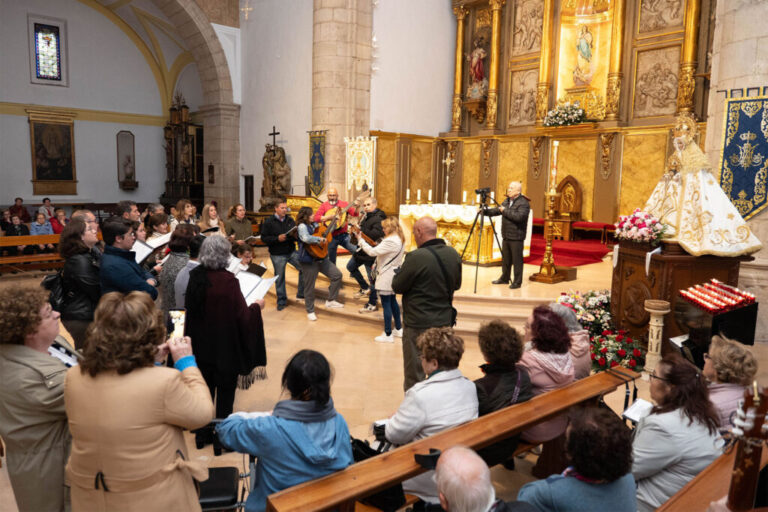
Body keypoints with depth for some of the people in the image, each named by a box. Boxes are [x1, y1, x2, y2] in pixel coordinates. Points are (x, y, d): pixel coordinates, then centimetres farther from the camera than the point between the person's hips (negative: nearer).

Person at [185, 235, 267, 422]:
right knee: (226, 392, 13)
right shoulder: (228, 281, -23)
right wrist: (256, 306, -1)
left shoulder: (195, 276, -6)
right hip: (226, 347, -5)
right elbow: (242, 316, -19)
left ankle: (202, 434, 30)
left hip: (201, 345, 5)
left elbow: (189, 307, 10)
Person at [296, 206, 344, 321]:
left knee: (337, 275, 5)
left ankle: (331, 300, 18)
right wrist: (319, 239, -25)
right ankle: (310, 311, 19)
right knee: (310, 287, 3)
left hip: (321, 258, 8)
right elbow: (306, 238, -35)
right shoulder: (302, 226, -14)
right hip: (309, 260, -8)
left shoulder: (313, 225, 10)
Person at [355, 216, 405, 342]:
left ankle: (388, 335, 4)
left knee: (386, 304, -3)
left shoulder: (390, 241, -23)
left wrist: (361, 240, -16)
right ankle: (398, 329, 31)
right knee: (393, 301, 20)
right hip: (393, 276, 10)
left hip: (386, 277, -10)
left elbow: (372, 252, -24)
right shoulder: (399, 239, 9)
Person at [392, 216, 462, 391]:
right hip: (445, 321, 7)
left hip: (418, 325, -6)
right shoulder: (453, 254, -1)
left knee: (415, 373, 7)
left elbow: (397, 286, -13)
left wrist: (400, 271, 5)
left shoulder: (416, 257, -22)